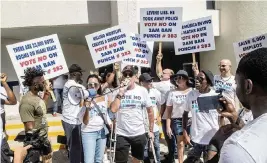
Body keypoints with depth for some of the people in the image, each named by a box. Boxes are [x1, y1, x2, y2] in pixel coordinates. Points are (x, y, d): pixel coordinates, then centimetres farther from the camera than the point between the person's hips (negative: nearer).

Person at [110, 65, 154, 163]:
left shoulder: (142, 91, -2)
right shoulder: (118, 91, -2)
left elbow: (150, 111, 3)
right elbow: (113, 109, -15)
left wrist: (151, 130, 2)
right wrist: (120, 92, -16)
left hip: (139, 133, 1)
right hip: (121, 134, -1)